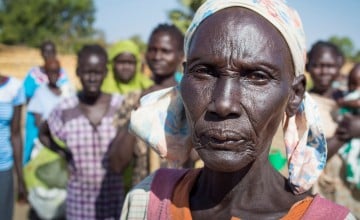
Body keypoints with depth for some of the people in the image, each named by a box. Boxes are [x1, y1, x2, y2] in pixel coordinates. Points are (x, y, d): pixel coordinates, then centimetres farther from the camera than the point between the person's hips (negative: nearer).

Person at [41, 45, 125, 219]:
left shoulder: (121, 106, -7)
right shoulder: (65, 110, -3)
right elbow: (44, 134, 14)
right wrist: (62, 152, 1)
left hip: (115, 197, -1)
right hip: (79, 200, 1)